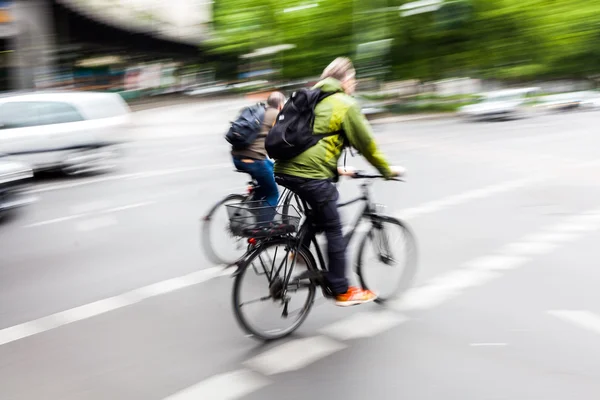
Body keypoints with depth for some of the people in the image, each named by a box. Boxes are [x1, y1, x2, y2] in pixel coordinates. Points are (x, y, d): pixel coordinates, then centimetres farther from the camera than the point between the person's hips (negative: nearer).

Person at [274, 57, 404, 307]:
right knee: (334, 232, 5)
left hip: (284, 169, 8)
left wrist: (336, 169, 40)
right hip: (310, 174, -8)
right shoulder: (346, 104, 0)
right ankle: (342, 292, 13)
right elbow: (366, 144, 4)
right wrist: (387, 170, 18)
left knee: (326, 201, 31)